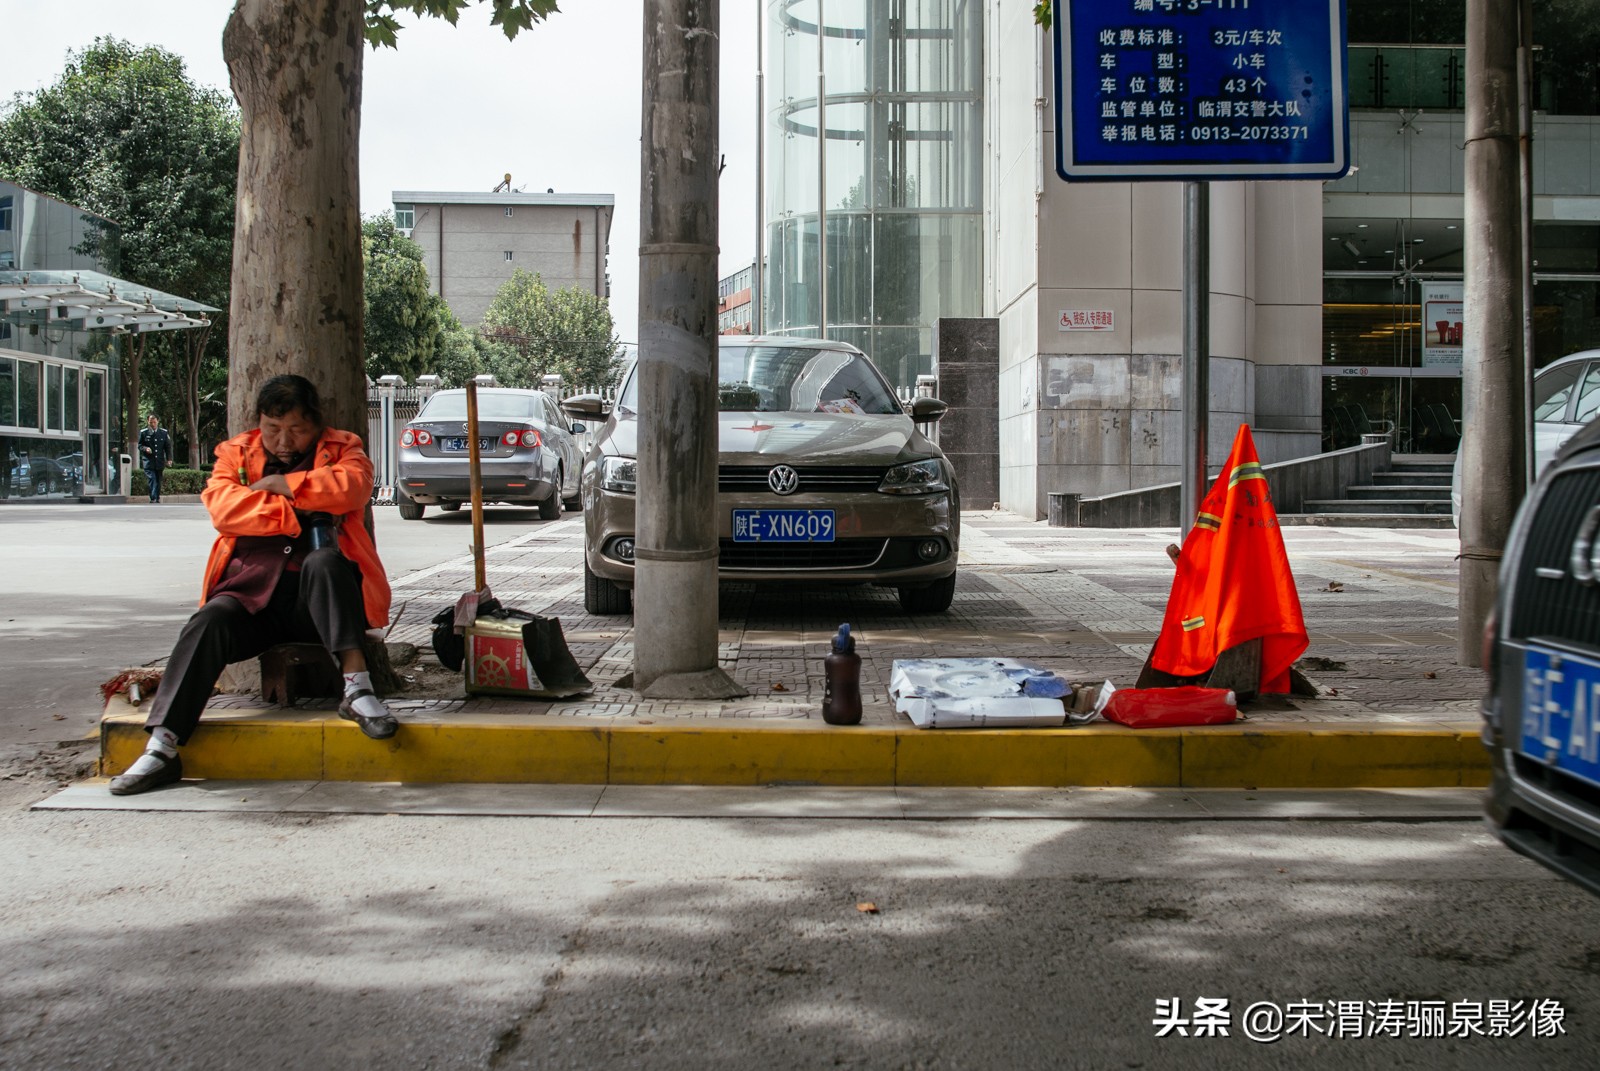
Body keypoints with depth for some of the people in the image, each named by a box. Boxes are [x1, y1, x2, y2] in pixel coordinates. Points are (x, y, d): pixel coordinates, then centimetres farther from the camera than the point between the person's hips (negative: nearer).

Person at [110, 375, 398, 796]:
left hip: (318, 599, -1)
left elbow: (352, 486, -11)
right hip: (253, 591, 2)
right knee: (208, 623, -27)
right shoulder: (236, 453, 17)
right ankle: (161, 748, -32)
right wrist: (297, 514, -8)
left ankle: (357, 687, -37)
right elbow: (222, 506, -4)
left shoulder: (342, 449, 14)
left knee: (323, 561, -34)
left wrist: (280, 484, -4)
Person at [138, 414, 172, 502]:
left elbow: (168, 446, 11)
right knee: (152, 480, -15)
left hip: (160, 462, 3)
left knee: (158, 481, 8)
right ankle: (153, 499, -20)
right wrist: (145, 448, -14)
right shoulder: (143, 433, 2)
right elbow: (139, 445, 8)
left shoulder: (164, 433, 7)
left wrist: (169, 458, 2)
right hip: (148, 462, -3)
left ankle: (157, 499, 17)